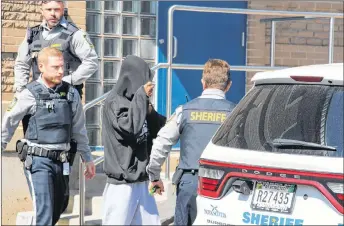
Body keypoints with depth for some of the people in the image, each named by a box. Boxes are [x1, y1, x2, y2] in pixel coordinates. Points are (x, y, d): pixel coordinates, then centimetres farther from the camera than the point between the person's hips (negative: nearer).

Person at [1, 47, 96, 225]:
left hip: (62, 161, 5)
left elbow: (79, 129, 14)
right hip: (38, 160, -5)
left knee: (58, 209, 16)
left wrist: (88, 159, 17)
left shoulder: (71, 94, 6)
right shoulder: (30, 94, -8)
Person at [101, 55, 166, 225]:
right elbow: (130, 126, -22)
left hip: (142, 179, 8)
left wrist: (151, 112, -4)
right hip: (122, 181, -8)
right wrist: (141, 96, -14)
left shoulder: (136, 100, 14)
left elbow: (159, 130, 14)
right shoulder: (114, 101, -8)